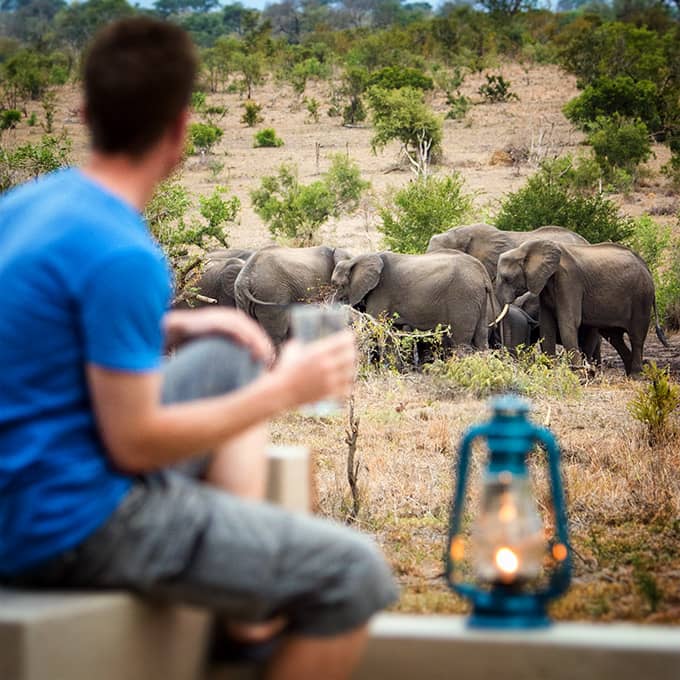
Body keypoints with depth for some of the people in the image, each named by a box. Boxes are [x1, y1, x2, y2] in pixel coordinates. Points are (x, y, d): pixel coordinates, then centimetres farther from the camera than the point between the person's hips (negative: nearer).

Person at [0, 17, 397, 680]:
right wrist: (282, 393, -11)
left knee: (231, 357, 24)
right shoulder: (122, 256, -23)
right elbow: (134, 444, -21)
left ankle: (251, 591, 18)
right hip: (71, 529, -10)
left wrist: (172, 327, 11)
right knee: (354, 574, -9)